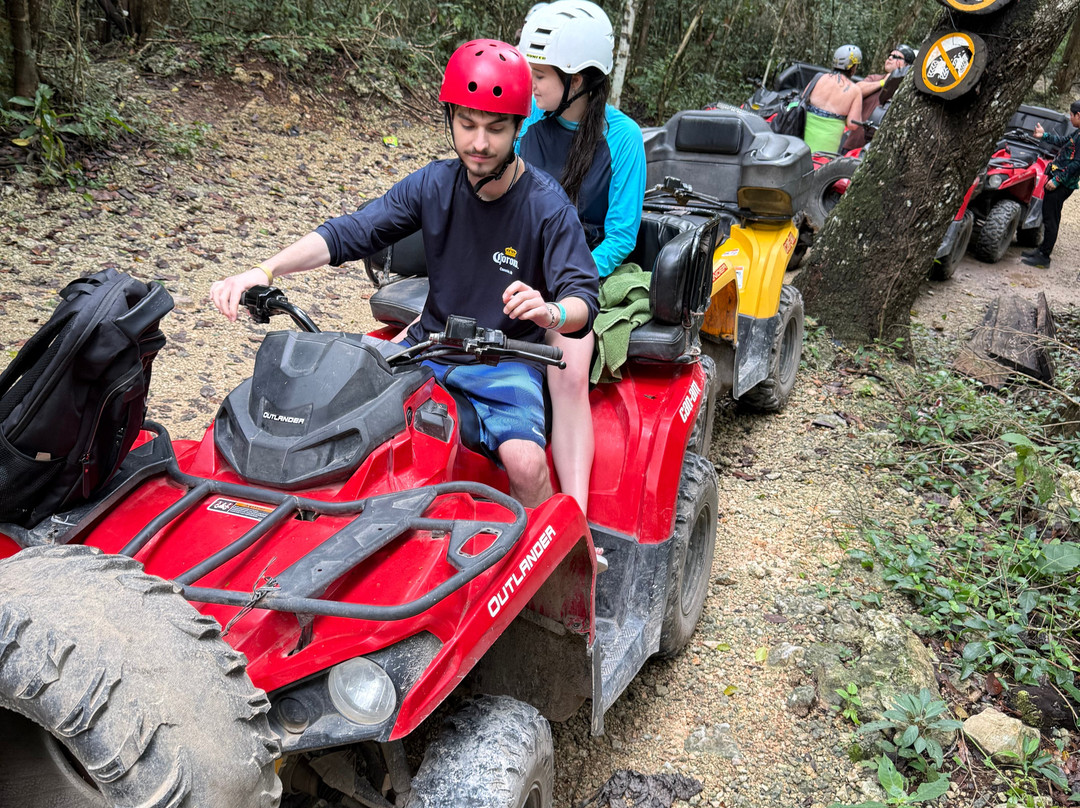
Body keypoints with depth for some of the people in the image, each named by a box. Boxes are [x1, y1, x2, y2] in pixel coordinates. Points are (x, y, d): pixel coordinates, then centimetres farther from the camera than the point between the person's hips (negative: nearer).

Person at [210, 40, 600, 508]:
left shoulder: (548, 206, -12)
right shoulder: (434, 183, -1)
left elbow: (584, 300, -19)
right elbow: (350, 233, -4)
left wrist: (551, 312, -45)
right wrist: (264, 271, -19)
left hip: (507, 361, -4)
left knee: (526, 464, -31)